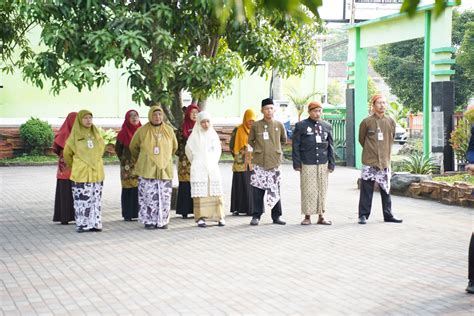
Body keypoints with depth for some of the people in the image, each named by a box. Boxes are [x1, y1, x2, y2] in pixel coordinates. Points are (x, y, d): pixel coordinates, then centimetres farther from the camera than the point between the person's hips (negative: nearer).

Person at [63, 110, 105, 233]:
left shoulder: (96, 134, 9)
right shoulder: (75, 136, -2)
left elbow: (101, 148, 26)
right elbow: (67, 154, 10)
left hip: (96, 173, 4)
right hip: (81, 174, -4)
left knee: (95, 199, 5)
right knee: (82, 200, -6)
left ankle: (94, 223, 10)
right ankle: (82, 224, 0)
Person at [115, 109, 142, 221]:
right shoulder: (123, 133, -1)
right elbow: (118, 149, 5)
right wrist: (124, 161, 2)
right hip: (128, 166, -3)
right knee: (128, 190, -2)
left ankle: (140, 212, 8)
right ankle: (127, 214, 3)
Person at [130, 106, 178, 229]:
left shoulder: (169, 130, 5)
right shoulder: (142, 131, -1)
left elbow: (174, 147, 21)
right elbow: (133, 147, 14)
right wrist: (140, 160, 23)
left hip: (164, 169, 2)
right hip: (147, 170, -2)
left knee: (164, 196, 2)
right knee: (149, 196, -3)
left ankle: (162, 221, 12)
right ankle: (149, 221, 6)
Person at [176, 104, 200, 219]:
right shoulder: (182, 128, 5)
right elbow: (178, 143, 5)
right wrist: (181, 154, -4)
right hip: (186, 162, -1)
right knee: (186, 186, -2)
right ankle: (185, 210, 2)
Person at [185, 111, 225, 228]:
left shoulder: (213, 134, 7)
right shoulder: (194, 136, -2)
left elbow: (218, 149, 20)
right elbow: (189, 150, 10)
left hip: (213, 168, 3)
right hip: (199, 169, -3)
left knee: (216, 193, -1)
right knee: (200, 194, -6)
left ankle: (219, 217, 2)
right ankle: (201, 218, -5)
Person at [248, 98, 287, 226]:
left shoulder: (279, 125, 5)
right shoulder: (256, 125, 2)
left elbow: (284, 140, 20)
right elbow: (250, 141, 14)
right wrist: (257, 149, 7)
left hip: (274, 162, 1)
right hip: (259, 162, -1)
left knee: (275, 190, 4)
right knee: (257, 190, 0)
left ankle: (276, 216, 13)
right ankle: (256, 216, 8)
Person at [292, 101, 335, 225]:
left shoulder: (327, 126, 11)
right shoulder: (301, 126, 2)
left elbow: (330, 146, 14)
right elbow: (295, 145, 1)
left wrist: (331, 163, 9)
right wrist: (297, 163, -4)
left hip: (323, 164, 3)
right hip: (307, 164, -3)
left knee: (322, 190, 4)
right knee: (308, 190, -2)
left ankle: (321, 216, 11)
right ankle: (307, 216, 6)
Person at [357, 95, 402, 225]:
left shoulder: (390, 122, 6)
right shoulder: (366, 122, -4)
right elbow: (361, 139, 7)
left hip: (385, 161, 3)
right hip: (369, 162, -3)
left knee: (386, 190, 9)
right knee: (366, 190, -1)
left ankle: (388, 214, 17)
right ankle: (363, 215, 5)